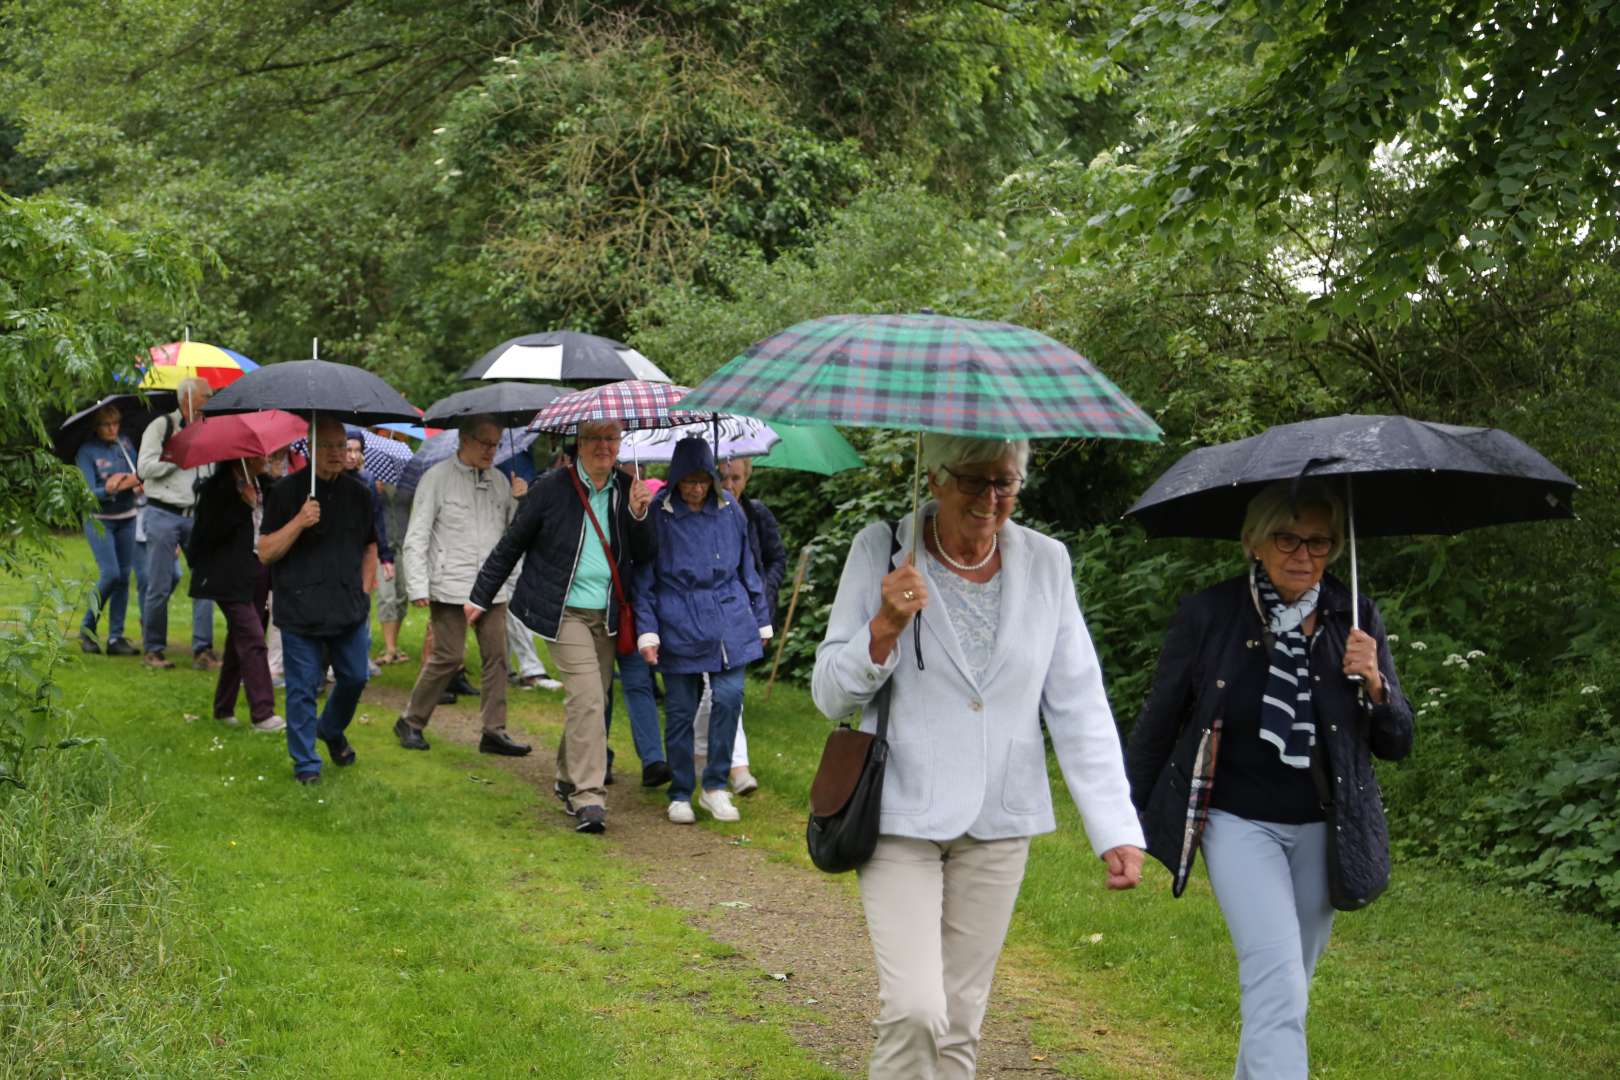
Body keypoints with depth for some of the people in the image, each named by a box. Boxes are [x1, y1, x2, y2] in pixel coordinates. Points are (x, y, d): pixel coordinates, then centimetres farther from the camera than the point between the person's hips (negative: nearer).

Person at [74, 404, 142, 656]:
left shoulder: (125, 444, 4)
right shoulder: (86, 452, -10)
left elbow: (140, 474, 9)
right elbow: (89, 493, -17)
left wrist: (139, 483, -14)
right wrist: (110, 489, -34)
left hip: (126, 519, 5)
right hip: (99, 519, -5)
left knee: (124, 576, 3)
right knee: (111, 574, -15)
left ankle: (116, 637, 9)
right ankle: (87, 628, 5)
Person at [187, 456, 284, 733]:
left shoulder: (263, 484, 11)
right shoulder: (218, 488, -9)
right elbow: (212, 531, -16)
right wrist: (244, 504, -21)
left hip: (259, 572, 7)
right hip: (231, 575, -7)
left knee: (239, 640, 13)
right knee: (252, 638, -13)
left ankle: (223, 708, 23)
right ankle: (262, 713, -15)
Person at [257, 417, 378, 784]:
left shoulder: (358, 493, 9)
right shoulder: (287, 491, -5)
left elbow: (370, 547, 21)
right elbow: (265, 553, -8)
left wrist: (364, 592, 10)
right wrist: (299, 523, -21)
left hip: (350, 610, 4)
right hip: (301, 611, -4)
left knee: (354, 678, 10)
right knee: (303, 688, 0)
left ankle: (332, 731, 38)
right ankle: (305, 763, 11)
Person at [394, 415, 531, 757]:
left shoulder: (499, 480, 12)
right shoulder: (438, 478, -2)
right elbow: (416, 536, -4)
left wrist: (521, 501, -3)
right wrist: (419, 586, -10)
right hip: (450, 586, -5)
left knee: (496, 655, 1)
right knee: (448, 656, -5)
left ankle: (494, 731, 7)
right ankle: (410, 721, 12)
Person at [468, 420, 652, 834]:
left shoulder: (626, 490, 5)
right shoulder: (552, 488, -5)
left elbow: (642, 556, 5)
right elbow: (511, 543, 4)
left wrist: (638, 515, -12)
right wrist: (481, 596, 8)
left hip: (607, 615, 5)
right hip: (566, 612, -5)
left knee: (595, 700, 10)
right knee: (585, 698, -16)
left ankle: (568, 780, 30)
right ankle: (588, 797, -16)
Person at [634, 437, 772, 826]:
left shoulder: (729, 509, 5)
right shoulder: (657, 514, -4)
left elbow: (747, 568, 15)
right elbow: (643, 578, 1)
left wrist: (761, 620, 18)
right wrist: (646, 630, -5)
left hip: (729, 624, 2)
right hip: (679, 628, -2)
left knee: (729, 698, -8)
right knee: (680, 711, 4)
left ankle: (715, 786, 7)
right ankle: (680, 795, 17)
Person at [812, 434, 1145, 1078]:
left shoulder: (1045, 562, 1)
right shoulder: (881, 552, -6)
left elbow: (1079, 706, 1)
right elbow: (830, 695, -4)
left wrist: (1116, 829, -7)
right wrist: (885, 628, -22)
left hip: (999, 824, 3)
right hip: (902, 817, -3)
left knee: (960, 1022, 10)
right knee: (914, 1012, -14)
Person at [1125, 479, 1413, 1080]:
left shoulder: (1355, 620, -2)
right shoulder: (1207, 615, -8)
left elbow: (1397, 744, 3)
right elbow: (1157, 724, 3)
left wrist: (1374, 685, -17)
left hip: (1322, 827, 3)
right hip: (1238, 822, -3)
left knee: (1286, 987, 15)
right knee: (1278, 985, -18)